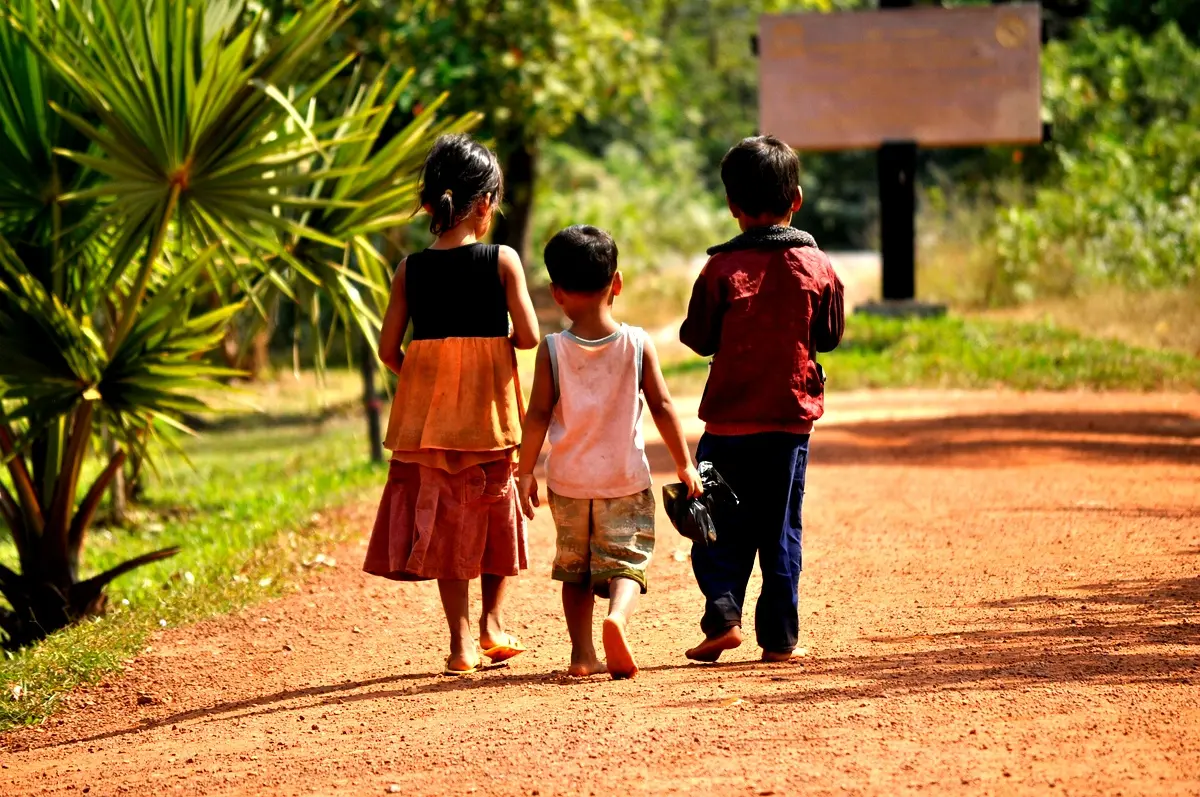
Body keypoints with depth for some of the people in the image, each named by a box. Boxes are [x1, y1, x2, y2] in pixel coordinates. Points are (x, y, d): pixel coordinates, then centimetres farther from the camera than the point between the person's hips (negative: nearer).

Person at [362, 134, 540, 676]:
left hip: (428, 408, 1)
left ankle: (462, 641, 4)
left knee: (444, 514, 7)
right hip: (489, 407, -1)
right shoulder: (502, 261, -7)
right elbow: (529, 337, -10)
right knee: (495, 505, 17)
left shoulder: (411, 270, -1)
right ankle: (492, 624, 19)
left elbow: (388, 349, -1)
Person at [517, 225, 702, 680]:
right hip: (625, 479, -1)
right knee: (625, 562, 3)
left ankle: (582, 654, 14)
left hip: (569, 481, 1)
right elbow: (662, 407, -4)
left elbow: (538, 415, -8)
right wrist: (685, 465, 5)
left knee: (574, 569, 17)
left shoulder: (553, 351, -7)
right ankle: (618, 615, -27)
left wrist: (525, 472, 2)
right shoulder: (637, 345, -6)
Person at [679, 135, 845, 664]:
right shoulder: (817, 266, -2)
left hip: (730, 420, -2)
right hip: (791, 418, 2)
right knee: (780, 530, 9)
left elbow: (698, 338, -4)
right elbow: (830, 336, 7)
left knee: (721, 526, 9)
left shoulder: (722, 268, -9)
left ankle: (723, 614, -8)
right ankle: (780, 636, 8)